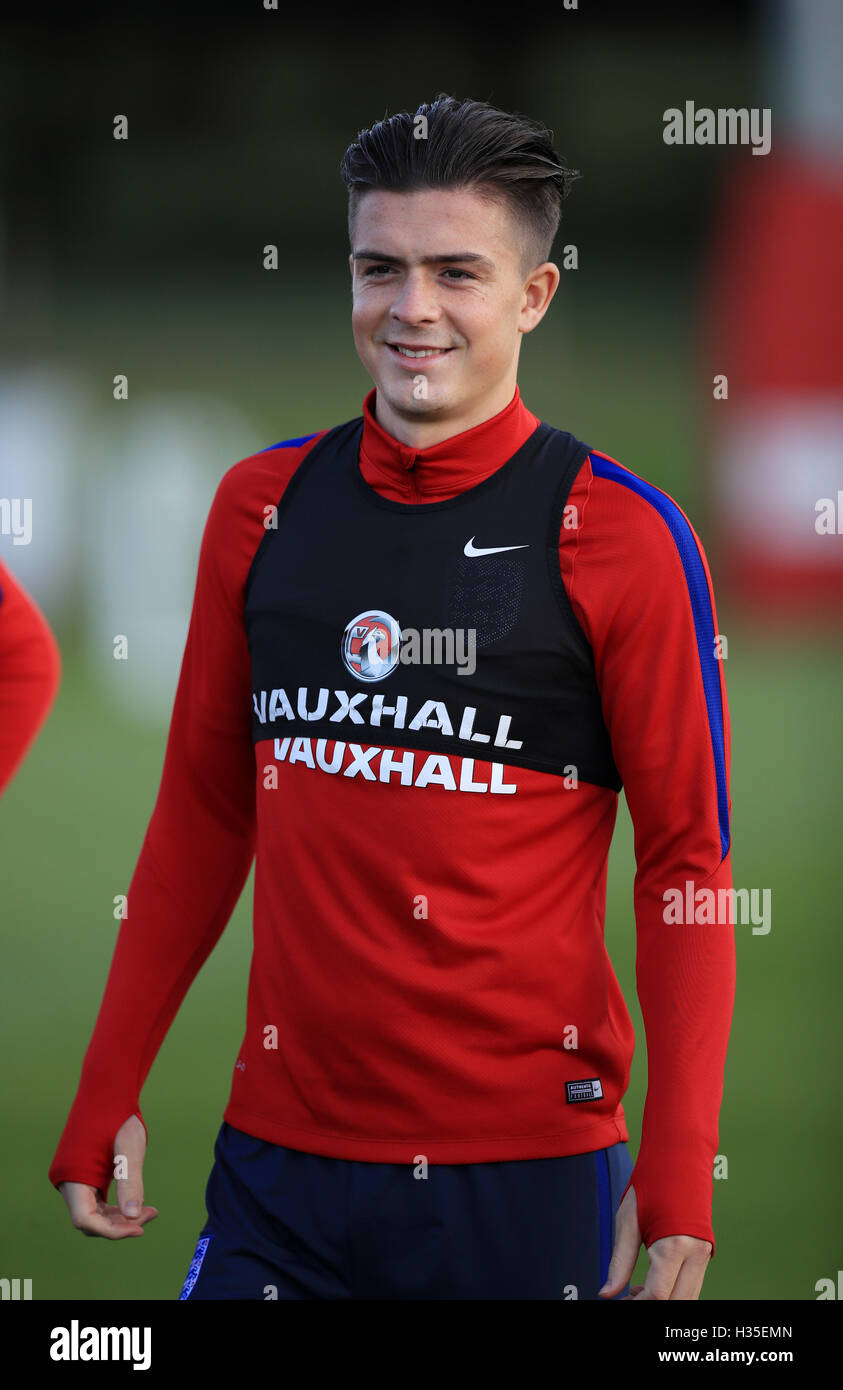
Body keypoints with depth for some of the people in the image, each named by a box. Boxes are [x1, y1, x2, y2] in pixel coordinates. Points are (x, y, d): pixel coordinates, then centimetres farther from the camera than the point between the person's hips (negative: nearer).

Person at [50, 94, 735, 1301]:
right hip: (280, 1154, 3)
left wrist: (679, 1183, -11)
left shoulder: (623, 539, -4)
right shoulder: (262, 507, 8)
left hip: (525, 1173, -3)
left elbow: (688, 865, -4)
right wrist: (108, 1099, 10)